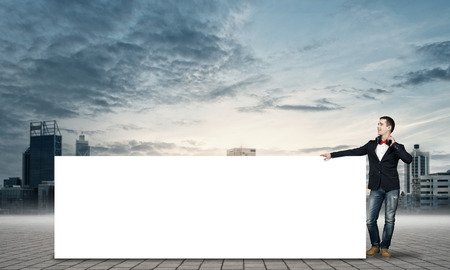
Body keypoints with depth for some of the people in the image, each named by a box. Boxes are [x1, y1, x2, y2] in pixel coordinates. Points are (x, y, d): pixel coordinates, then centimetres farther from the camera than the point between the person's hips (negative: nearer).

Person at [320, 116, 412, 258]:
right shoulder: (371, 145, 12)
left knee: (389, 219, 0)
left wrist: (394, 144, -11)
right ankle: (375, 246, 17)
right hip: (376, 188, 2)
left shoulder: (396, 147, 4)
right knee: (370, 219, -2)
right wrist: (332, 154, 9)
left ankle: (385, 247, 15)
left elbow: (408, 159, -12)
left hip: (392, 188, -2)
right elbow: (353, 152, 13)